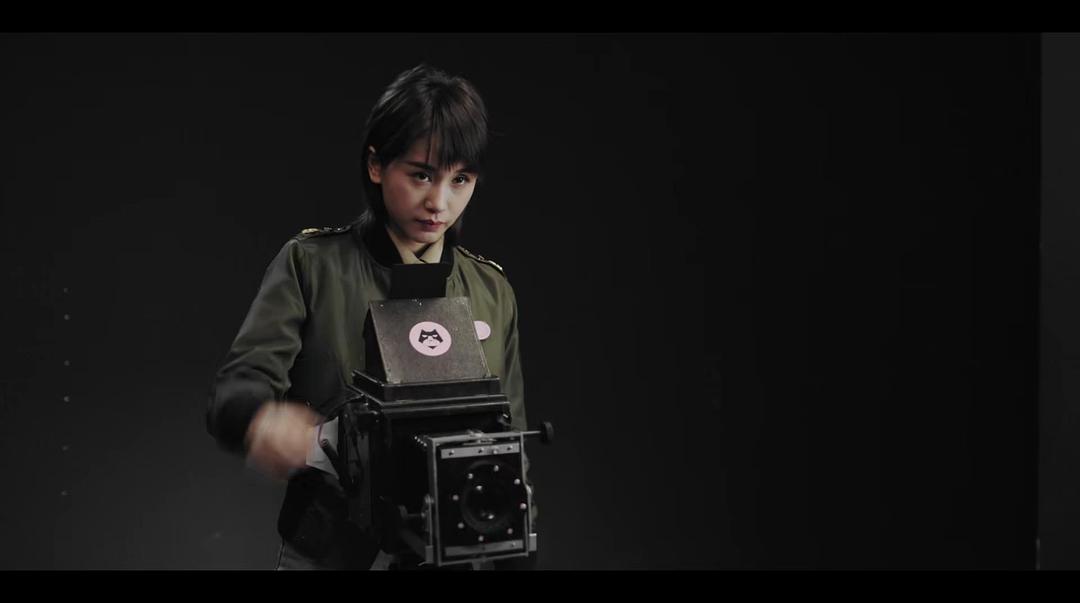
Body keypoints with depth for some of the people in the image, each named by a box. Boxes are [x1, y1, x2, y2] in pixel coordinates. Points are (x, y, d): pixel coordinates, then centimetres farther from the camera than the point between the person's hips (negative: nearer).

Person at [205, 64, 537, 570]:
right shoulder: (311, 264, -5)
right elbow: (236, 385, -16)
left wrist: (518, 561, 5)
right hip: (329, 552, -2)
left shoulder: (492, 293, 3)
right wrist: (259, 421, -38)